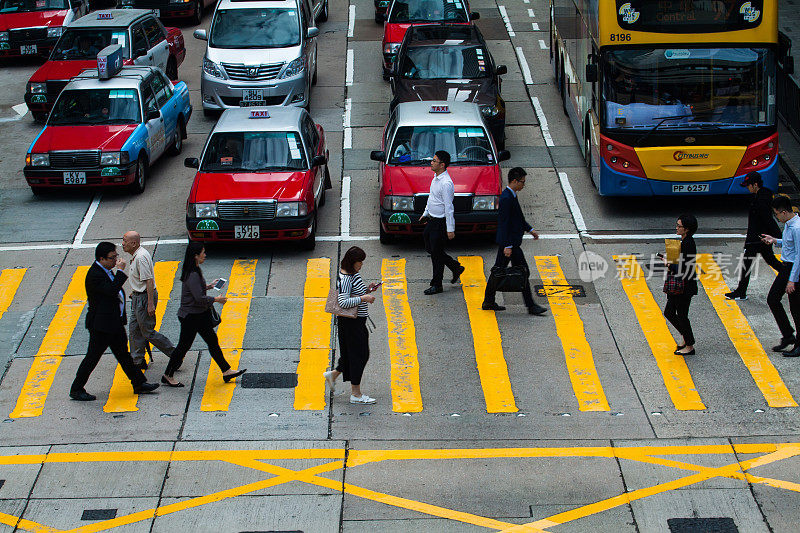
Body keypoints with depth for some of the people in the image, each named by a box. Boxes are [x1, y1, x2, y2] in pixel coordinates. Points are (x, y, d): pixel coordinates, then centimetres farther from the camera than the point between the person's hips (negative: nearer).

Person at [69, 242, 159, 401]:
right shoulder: (94, 274, -21)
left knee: (123, 354, 16)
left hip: (115, 322, 9)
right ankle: (76, 390, 12)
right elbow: (111, 290, -32)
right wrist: (120, 271, -24)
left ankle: (139, 384, 23)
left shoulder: (108, 271, 9)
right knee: (92, 358, 1)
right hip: (101, 324, -9)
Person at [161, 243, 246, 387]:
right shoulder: (192, 275, -25)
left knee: (212, 341, 11)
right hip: (190, 316, -10)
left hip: (200, 314, 10)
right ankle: (167, 376, 15)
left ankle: (226, 371, 17)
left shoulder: (195, 270, 6)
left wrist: (208, 286, 14)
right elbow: (200, 298, -28)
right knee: (184, 346, 2)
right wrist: (216, 299, -15)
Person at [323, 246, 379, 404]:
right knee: (359, 355, -2)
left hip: (358, 320, 10)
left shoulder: (353, 273, 10)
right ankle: (356, 394, 6)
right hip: (352, 322, -10)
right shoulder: (345, 278, -21)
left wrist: (367, 290, 7)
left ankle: (333, 375, 32)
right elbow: (343, 302, -27)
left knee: (356, 354, 17)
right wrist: (364, 298, -25)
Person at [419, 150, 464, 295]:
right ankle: (456, 267, 32)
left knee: (436, 252, 0)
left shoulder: (446, 183, -24)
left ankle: (436, 285, 13)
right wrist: (425, 213, 26)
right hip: (432, 220, 10)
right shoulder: (436, 177, 6)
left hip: (441, 222, -10)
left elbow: (448, 207, -23)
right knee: (430, 249, 17)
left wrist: (450, 229, -22)